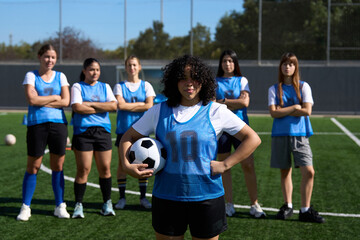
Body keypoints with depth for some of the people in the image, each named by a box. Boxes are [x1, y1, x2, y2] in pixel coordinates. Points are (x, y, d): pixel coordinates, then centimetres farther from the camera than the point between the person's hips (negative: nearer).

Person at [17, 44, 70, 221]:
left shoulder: (60, 76, 11)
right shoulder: (31, 76, 5)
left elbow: (66, 101, -2)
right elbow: (32, 100, -10)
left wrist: (42, 101, -7)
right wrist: (55, 97, -5)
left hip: (58, 123, 2)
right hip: (36, 125, -2)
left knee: (58, 167, 4)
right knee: (33, 167, 0)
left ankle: (60, 206, 13)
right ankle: (25, 207, 10)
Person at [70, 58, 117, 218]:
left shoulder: (105, 87, 15)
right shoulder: (77, 87, 5)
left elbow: (113, 105, -1)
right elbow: (77, 107, -12)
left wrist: (90, 104, -7)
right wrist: (102, 108, -5)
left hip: (103, 131, 3)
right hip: (83, 132, -3)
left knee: (105, 169, 1)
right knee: (83, 169, -5)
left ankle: (107, 204, 13)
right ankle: (78, 205, 5)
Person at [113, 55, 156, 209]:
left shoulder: (146, 85, 8)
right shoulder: (119, 86, 6)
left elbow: (150, 105, -6)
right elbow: (120, 105, -9)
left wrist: (129, 106, -8)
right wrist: (140, 105, -7)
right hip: (123, 129, 0)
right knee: (122, 163, 0)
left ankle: (143, 197, 11)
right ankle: (122, 197, 9)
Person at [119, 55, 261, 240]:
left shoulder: (216, 112, -2)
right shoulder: (158, 112, 4)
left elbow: (253, 139, 0)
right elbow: (128, 137, 13)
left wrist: (225, 165, -9)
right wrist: (127, 165, -6)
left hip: (207, 197, -1)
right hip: (166, 196, 2)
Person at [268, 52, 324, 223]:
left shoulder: (303, 86, 5)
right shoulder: (274, 89, 7)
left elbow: (307, 111, -7)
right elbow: (273, 113, -5)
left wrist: (283, 110, -7)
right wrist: (294, 108, -9)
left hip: (300, 134, -1)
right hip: (280, 135, 1)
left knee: (308, 171, -10)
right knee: (285, 171, 6)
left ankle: (305, 210, -1)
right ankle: (288, 206, 20)